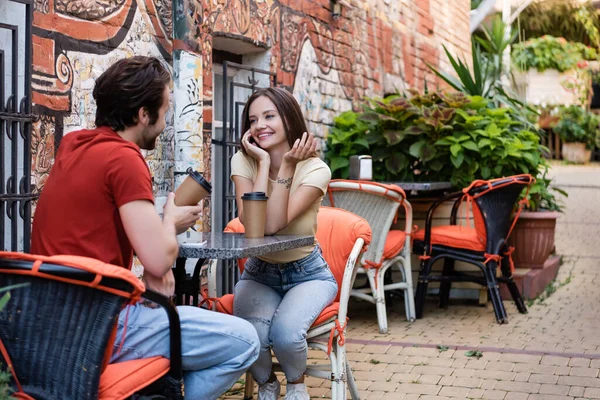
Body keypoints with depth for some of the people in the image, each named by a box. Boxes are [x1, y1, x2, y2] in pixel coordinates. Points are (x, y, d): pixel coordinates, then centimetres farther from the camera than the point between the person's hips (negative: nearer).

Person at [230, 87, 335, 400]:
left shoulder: (315, 169, -16)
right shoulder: (243, 161, -8)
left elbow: (273, 224, -28)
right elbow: (250, 222, -25)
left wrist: (287, 165, -29)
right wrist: (264, 163, -24)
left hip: (307, 273, -2)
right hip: (259, 272, 2)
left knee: (285, 334, -31)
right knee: (251, 335, -29)